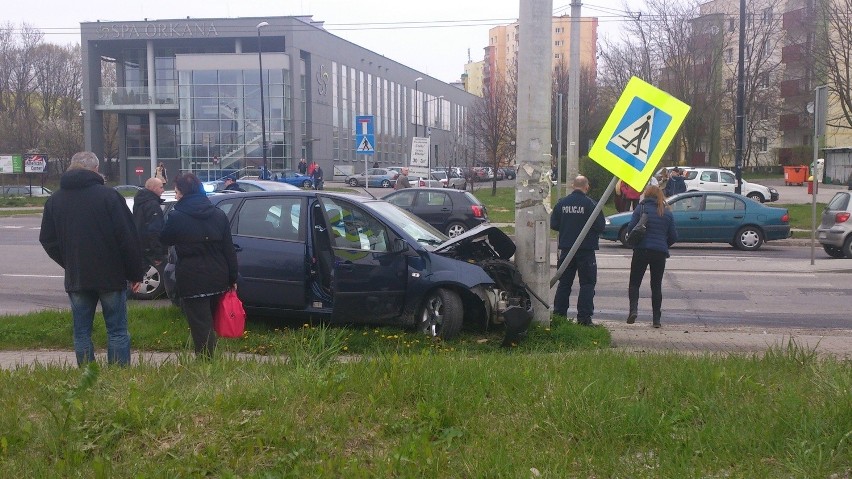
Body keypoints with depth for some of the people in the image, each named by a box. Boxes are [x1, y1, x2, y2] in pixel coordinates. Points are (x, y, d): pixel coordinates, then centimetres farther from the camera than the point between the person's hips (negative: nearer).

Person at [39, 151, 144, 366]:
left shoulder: (54, 200, 5)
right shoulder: (109, 195, -9)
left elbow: (48, 240, 10)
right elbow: (128, 238, -12)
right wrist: (136, 273, -4)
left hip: (76, 278, 4)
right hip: (111, 276, -3)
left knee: (82, 332, 11)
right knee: (117, 331, 4)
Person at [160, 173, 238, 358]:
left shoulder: (176, 217, -10)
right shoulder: (219, 214, 4)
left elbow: (164, 240, 8)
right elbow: (229, 249, 4)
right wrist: (233, 278, 8)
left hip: (192, 281, -5)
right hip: (218, 280, 5)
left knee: (200, 325, 0)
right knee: (211, 321, 21)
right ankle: (210, 357, 31)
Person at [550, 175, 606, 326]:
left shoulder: (561, 203, 0)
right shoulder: (590, 204, -10)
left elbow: (553, 225, 2)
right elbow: (600, 226, -10)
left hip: (566, 249, 4)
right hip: (586, 250, -4)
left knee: (564, 283, 12)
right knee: (587, 283, 3)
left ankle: (559, 314, 14)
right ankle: (584, 317, -2)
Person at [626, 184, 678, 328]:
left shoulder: (641, 209, -2)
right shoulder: (667, 213, 8)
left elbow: (630, 228, -9)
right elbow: (673, 236, 7)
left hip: (642, 250, -2)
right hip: (660, 252, 3)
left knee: (634, 282, 8)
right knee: (656, 285, 10)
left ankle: (633, 309, -14)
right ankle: (656, 319, 8)